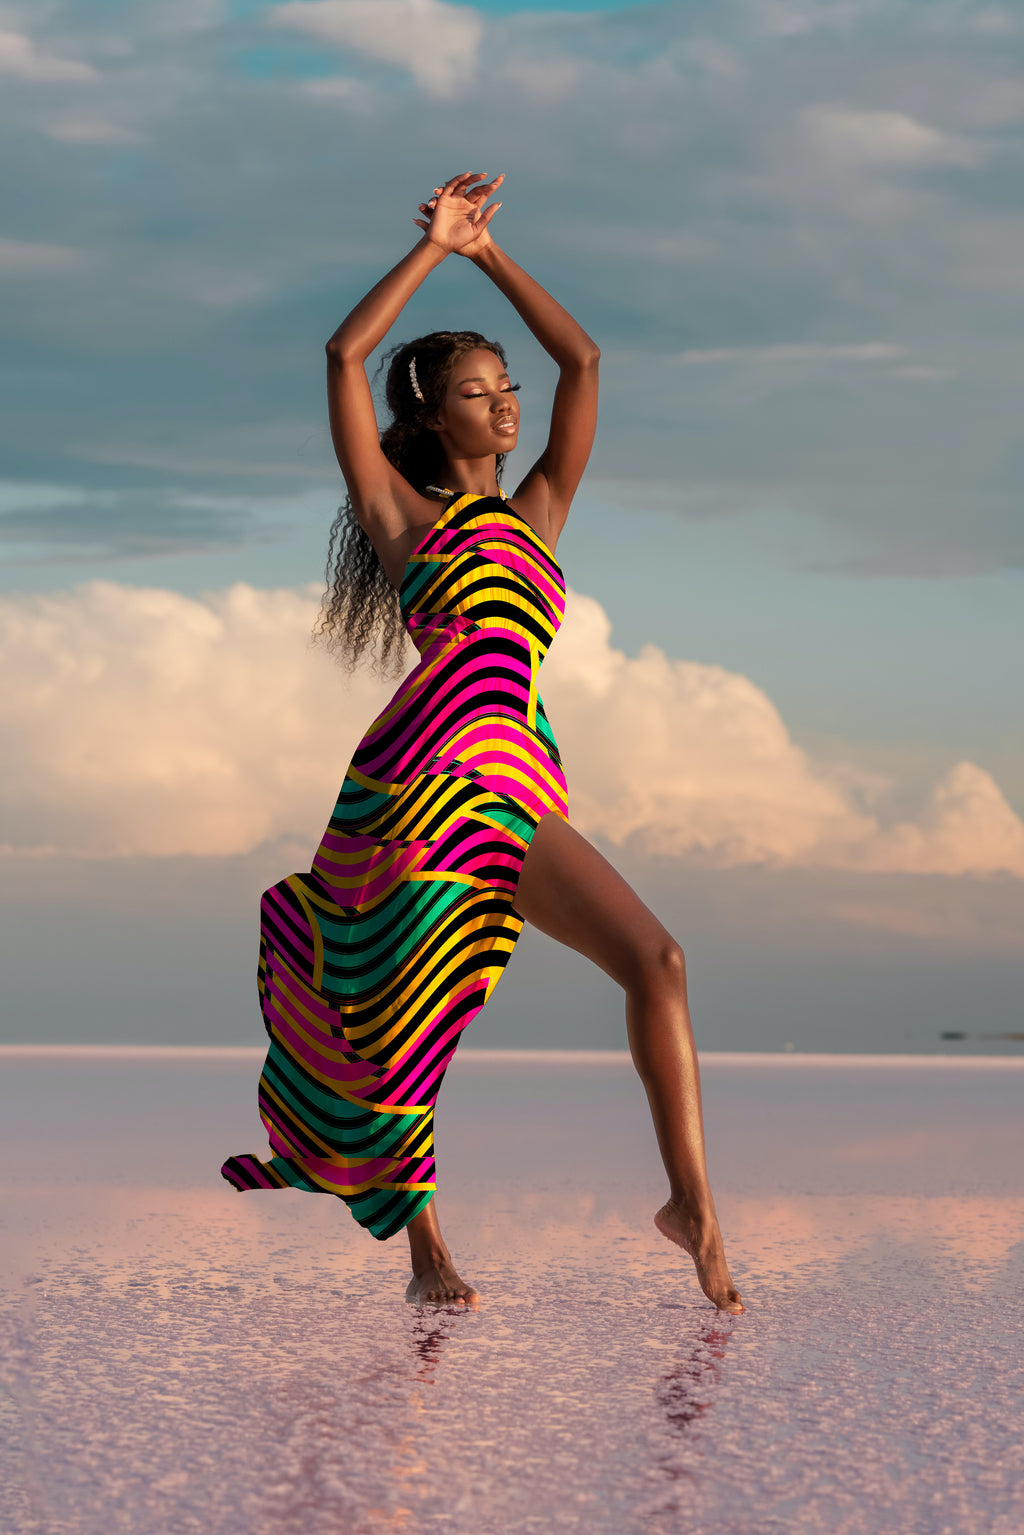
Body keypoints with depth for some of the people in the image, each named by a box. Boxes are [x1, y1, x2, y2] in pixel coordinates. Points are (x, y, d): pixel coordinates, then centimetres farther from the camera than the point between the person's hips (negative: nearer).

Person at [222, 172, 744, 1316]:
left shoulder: (539, 512, 21)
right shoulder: (403, 514, 9)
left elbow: (581, 362, 21)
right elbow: (344, 355, 0)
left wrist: (488, 256, 22)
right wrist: (434, 248, 7)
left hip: (520, 797, 4)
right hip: (420, 778, -4)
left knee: (655, 960, -15)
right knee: (397, 1016, 2)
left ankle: (692, 1202, -13)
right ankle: (425, 1250, 16)